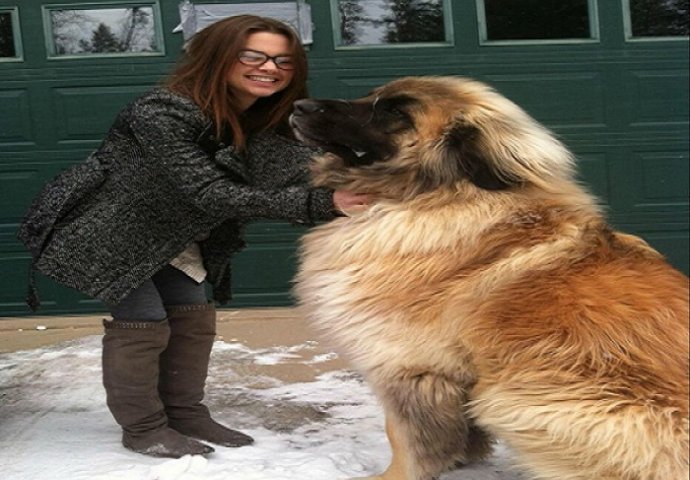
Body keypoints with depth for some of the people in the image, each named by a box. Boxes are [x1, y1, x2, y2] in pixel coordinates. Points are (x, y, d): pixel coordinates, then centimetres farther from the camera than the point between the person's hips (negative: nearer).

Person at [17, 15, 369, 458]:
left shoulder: (265, 121, -7)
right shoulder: (162, 112, -33)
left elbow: (300, 167, -21)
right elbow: (208, 194, -39)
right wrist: (320, 202, -47)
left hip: (168, 236, 8)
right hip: (103, 231, -8)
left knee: (195, 317, 6)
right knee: (142, 323, -7)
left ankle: (185, 414, 22)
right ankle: (142, 429, 12)